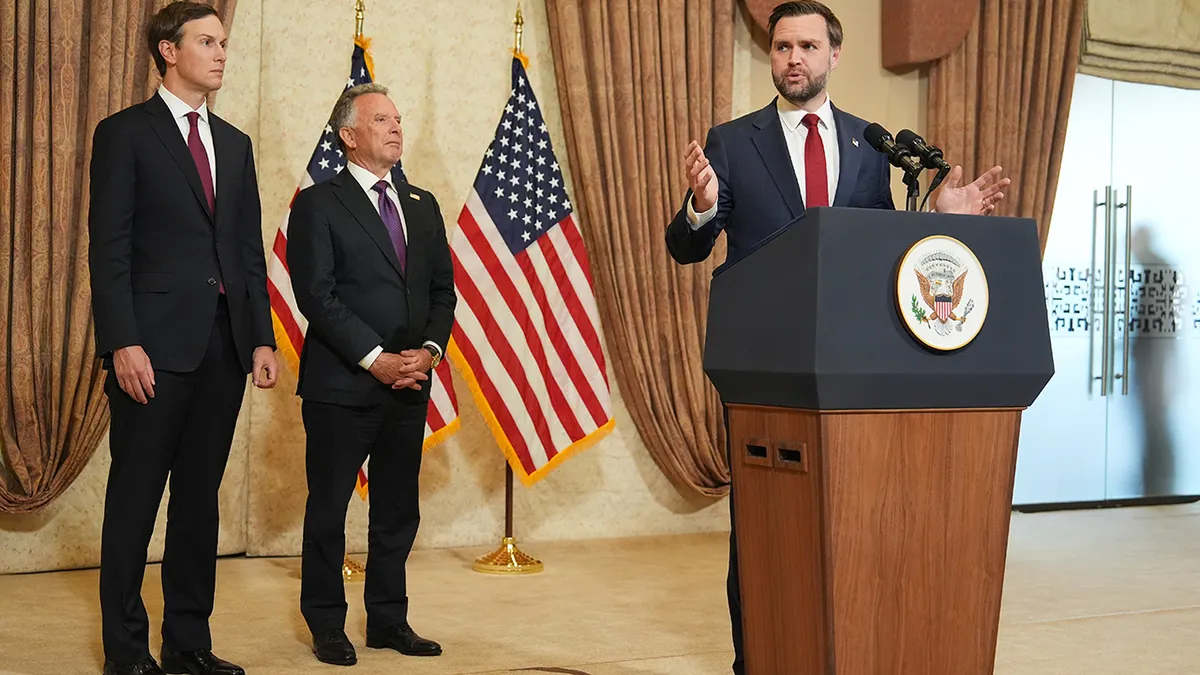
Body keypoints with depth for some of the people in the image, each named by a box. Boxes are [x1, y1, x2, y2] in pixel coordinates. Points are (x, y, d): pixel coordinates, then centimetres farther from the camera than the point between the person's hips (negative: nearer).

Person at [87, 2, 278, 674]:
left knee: (200, 498, 9)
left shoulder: (236, 144, 17)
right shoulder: (125, 134, 0)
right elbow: (109, 248, -6)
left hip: (225, 345, 6)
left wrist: (262, 338, 7)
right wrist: (123, 343, -15)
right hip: (155, 346, -5)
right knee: (135, 500, 1)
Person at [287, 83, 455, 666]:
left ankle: (388, 619, 23)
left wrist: (430, 348, -5)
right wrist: (375, 358, -16)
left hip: (409, 385, 6)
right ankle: (326, 625, 17)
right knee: (328, 509, 5)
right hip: (341, 386, -5)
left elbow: (443, 289, 12)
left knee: (398, 511, 11)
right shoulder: (318, 204, -4)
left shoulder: (422, 206, 14)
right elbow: (316, 295, -12)